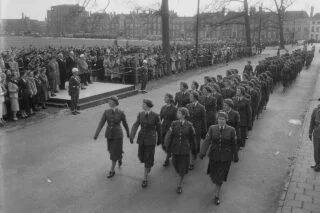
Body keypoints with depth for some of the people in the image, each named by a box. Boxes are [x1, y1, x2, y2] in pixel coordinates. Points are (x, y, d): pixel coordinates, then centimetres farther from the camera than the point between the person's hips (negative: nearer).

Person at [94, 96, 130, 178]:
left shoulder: (121, 113, -15)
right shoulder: (106, 112, -8)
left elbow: (125, 123, -2)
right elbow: (101, 124, -11)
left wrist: (128, 133, 11)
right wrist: (96, 134, -20)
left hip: (118, 135, -4)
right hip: (109, 134, 4)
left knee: (114, 153, 2)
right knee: (112, 150, 23)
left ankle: (112, 171, 19)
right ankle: (119, 157, 56)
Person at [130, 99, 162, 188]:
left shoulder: (155, 116, -10)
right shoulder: (140, 114, 1)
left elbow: (158, 128, 0)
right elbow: (135, 126, -6)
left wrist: (159, 140, 9)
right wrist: (131, 137, -18)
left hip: (151, 139, -4)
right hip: (141, 138, 4)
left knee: (148, 159, -3)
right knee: (141, 157, 13)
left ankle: (145, 179, 9)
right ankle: (149, 165, 48)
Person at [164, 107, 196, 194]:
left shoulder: (189, 125, -9)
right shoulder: (174, 123, -5)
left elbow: (192, 137, 4)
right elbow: (169, 135, -4)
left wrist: (192, 147, 13)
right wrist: (167, 146, -8)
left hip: (185, 149, -2)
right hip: (175, 148, 2)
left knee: (182, 168, 3)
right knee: (176, 165, 15)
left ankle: (180, 185, 21)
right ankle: (181, 176, 50)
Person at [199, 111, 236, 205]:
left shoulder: (231, 130, -13)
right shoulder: (212, 128, -10)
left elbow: (233, 144, -1)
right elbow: (207, 141, -17)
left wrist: (231, 155, 9)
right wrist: (202, 152, -30)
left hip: (225, 157, -2)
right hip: (214, 155, 2)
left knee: (220, 176, 1)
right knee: (213, 173, 20)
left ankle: (217, 195, 19)